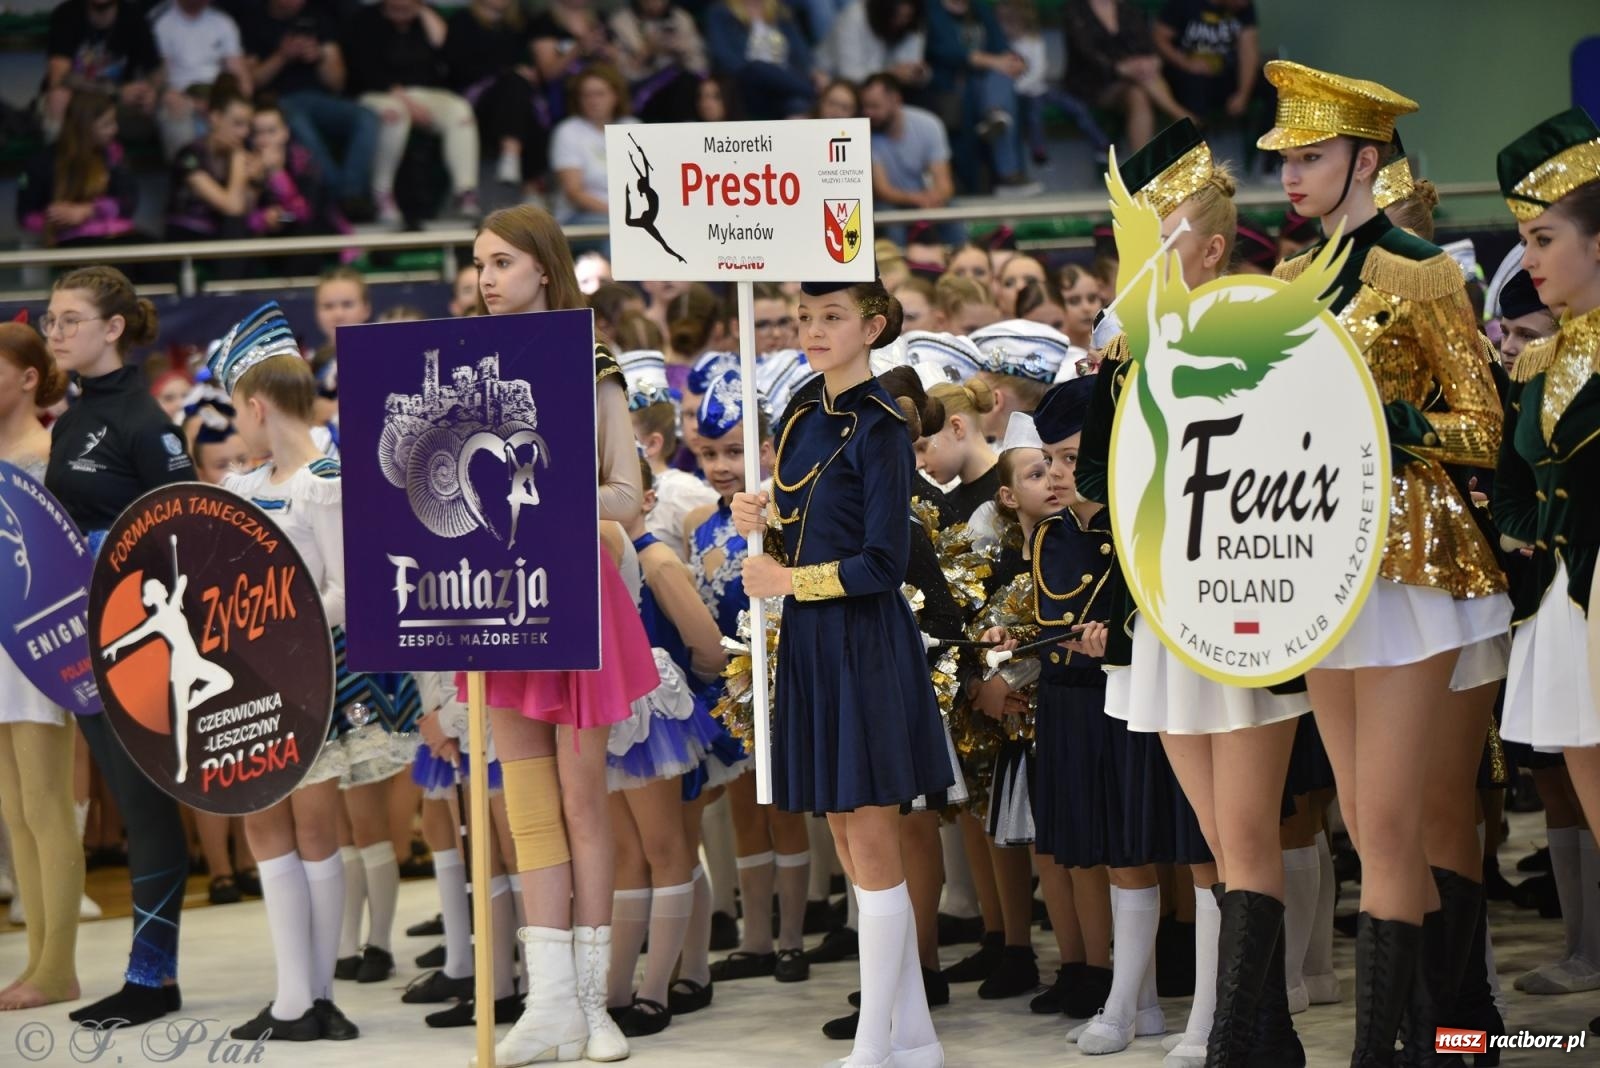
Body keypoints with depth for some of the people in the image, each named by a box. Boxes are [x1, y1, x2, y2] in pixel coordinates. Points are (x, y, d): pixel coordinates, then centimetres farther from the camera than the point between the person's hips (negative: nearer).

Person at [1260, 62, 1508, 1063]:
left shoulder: (1421, 274, -7)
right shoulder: (1291, 280, 13)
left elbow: (1484, 431, -8)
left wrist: (1389, 422, -23)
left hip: (1413, 558, -7)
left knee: (1390, 823, -10)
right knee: (1372, 826, 8)